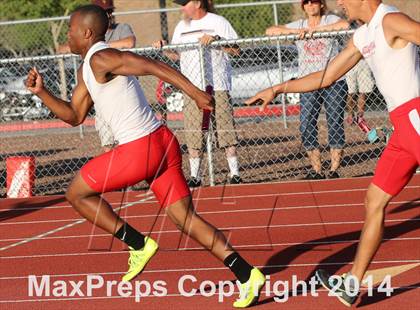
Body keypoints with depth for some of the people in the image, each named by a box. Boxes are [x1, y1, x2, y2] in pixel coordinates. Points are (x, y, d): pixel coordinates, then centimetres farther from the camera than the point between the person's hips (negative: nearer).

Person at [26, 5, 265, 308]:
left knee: (77, 193, 9)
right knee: (186, 219, 7)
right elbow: (74, 116, 28)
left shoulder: (100, 59, -10)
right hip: (163, 143, 9)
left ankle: (138, 244, 5)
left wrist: (194, 92, -29)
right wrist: (41, 91, 18)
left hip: (139, 150, -9)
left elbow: (154, 66, -20)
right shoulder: (87, 70, 20)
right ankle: (247, 274, -1)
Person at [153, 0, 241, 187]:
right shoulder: (181, 26, 17)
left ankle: (235, 174, 0)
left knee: (225, 130, -5)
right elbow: (176, 54, 21)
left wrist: (216, 39, -18)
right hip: (192, 89, 5)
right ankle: (194, 176, 6)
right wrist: (163, 48, 2)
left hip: (217, 87, -5)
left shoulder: (218, 22, 0)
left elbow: (237, 49, -5)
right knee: (193, 134, 1)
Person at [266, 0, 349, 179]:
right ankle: (316, 171, 6)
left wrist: (317, 29, -21)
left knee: (335, 125, -3)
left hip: (333, 82, -3)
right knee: (306, 129, -3)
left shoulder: (330, 20, 1)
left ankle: (334, 170, 4)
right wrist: (295, 31, -11)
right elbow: (270, 31, 2)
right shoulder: (298, 25, 10)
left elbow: (345, 25, -22)